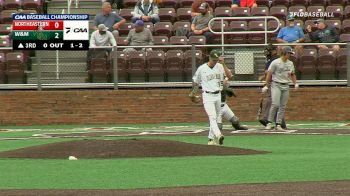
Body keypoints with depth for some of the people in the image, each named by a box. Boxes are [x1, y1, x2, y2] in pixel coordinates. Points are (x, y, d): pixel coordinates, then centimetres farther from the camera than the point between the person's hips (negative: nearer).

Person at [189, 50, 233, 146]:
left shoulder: (220, 67, 2)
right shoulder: (202, 69, -3)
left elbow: (230, 76, -12)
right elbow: (195, 82, 11)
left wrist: (223, 64, -15)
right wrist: (193, 93, 20)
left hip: (218, 95, 4)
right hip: (207, 96, -4)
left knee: (216, 118, 10)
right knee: (212, 117, -19)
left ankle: (211, 139, 20)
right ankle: (218, 135, -36)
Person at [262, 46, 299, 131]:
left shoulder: (290, 63, 12)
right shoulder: (275, 62, -6)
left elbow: (293, 74, 21)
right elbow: (269, 74, -4)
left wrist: (295, 83, 5)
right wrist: (266, 86, -7)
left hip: (286, 86, 6)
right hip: (276, 85, -5)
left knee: (283, 106, 2)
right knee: (275, 104, -18)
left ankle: (278, 125, 5)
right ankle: (269, 123, -9)